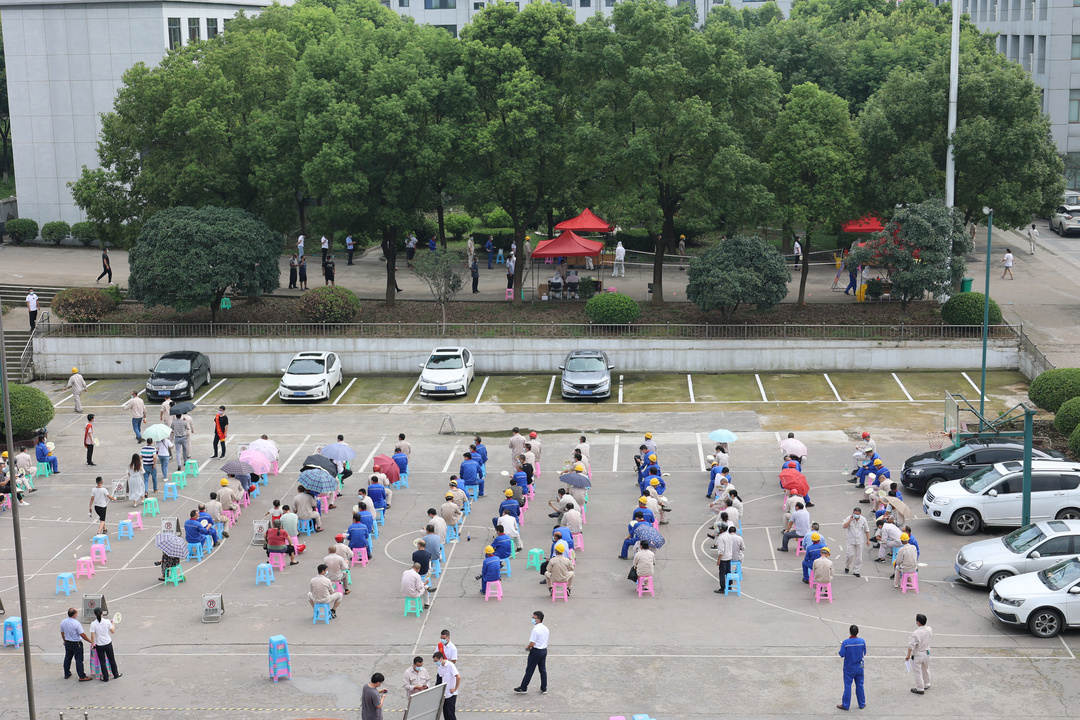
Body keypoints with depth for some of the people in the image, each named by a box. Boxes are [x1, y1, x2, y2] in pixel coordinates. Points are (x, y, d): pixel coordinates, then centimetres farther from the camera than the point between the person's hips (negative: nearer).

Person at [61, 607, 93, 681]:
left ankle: (66, 674, 34)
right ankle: (82, 676, 3)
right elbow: (82, 635, -20)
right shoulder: (76, 623, -24)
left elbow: (62, 633, 10)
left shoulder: (63, 622, -4)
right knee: (79, 660, -1)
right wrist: (90, 641, -9)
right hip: (76, 644, -6)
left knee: (67, 658, 21)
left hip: (67, 643, 6)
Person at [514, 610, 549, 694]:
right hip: (544, 650, 8)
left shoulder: (535, 630, -21)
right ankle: (544, 689, 17)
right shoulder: (546, 629, 5)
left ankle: (523, 688, 12)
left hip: (536, 652, -8)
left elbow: (532, 643, -23)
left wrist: (527, 647, -1)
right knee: (543, 670, 13)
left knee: (529, 670, 3)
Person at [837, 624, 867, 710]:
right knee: (859, 685, 13)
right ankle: (862, 704, 21)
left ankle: (845, 705, 9)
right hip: (859, 667, 2)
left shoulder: (845, 642, -18)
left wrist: (841, 647, 4)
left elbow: (842, 654, -13)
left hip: (849, 668, -2)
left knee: (847, 686, 4)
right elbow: (864, 653, 2)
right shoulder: (862, 641, -9)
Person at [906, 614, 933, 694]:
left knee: (917, 672, 9)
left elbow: (911, 645, -26)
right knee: (926, 670, 26)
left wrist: (908, 656, -13)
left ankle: (920, 689, 18)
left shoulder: (915, 633, -30)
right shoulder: (929, 629, -11)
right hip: (927, 653, 7)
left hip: (917, 655, -7)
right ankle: (926, 685, 43)